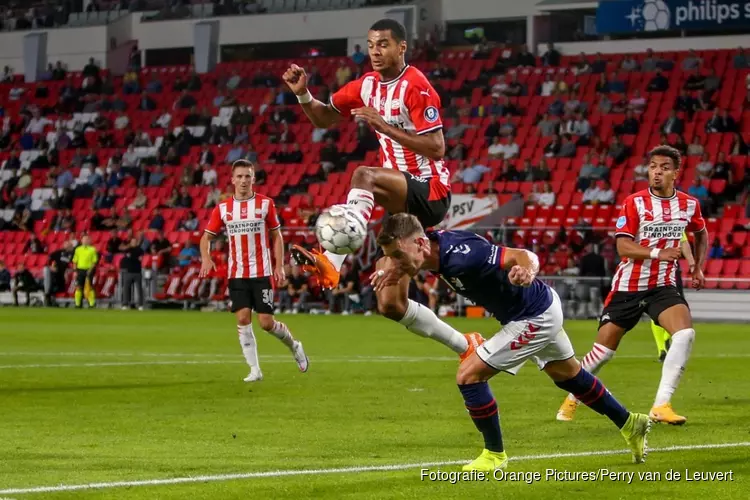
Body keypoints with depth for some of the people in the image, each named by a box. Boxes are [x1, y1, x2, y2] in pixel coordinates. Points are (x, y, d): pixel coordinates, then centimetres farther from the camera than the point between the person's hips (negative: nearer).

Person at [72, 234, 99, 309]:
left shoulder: (92, 249, 2)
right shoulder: (78, 249, 11)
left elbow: (95, 261, 0)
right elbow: (75, 261, 12)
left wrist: (91, 269, -13)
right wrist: (75, 271, 3)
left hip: (89, 270, -3)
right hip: (80, 269, 3)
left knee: (89, 287, -8)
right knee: (79, 287, 1)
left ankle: (92, 304, -4)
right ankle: (78, 304, 7)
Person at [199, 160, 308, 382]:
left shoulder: (265, 203, 0)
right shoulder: (222, 208, 4)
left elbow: (276, 236, 5)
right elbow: (206, 236, 9)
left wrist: (279, 266, -3)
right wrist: (206, 258, -12)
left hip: (262, 272, -2)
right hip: (237, 274, 2)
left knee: (266, 322, -5)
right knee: (243, 320, -7)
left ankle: (294, 345, 24)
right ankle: (254, 369, -1)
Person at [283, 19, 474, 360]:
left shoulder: (415, 86, -13)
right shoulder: (368, 85, 9)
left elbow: (436, 148, -21)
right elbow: (325, 118, 20)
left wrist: (385, 126, -24)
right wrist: (303, 94, 0)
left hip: (429, 192, -8)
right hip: (405, 199, 8)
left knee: (364, 176, -37)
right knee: (391, 305, 6)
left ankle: (331, 263, -45)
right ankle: (465, 347, 21)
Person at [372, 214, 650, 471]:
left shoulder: (461, 256, -36)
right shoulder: (435, 243, -11)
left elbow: (525, 257, -35)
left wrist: (526, 271, -58)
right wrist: (395, 270, -10)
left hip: (535, 318, -10)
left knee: (469, 375, -12)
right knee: (568, 375, 29)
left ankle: (494, 455, 6)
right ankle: (630, 424, 48)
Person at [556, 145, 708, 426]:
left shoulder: (689, 204, 1)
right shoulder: (634, 203, -9)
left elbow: (701, 234, 23)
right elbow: (623, 246, -17)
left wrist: (698, 268, 11)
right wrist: (658, 253, -28)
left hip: (663, 286, 2)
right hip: (628, 286, -2)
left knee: (685, 334, -24)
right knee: (603, 351, 3)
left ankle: (661, 405, -20)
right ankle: (571, 399, 28)